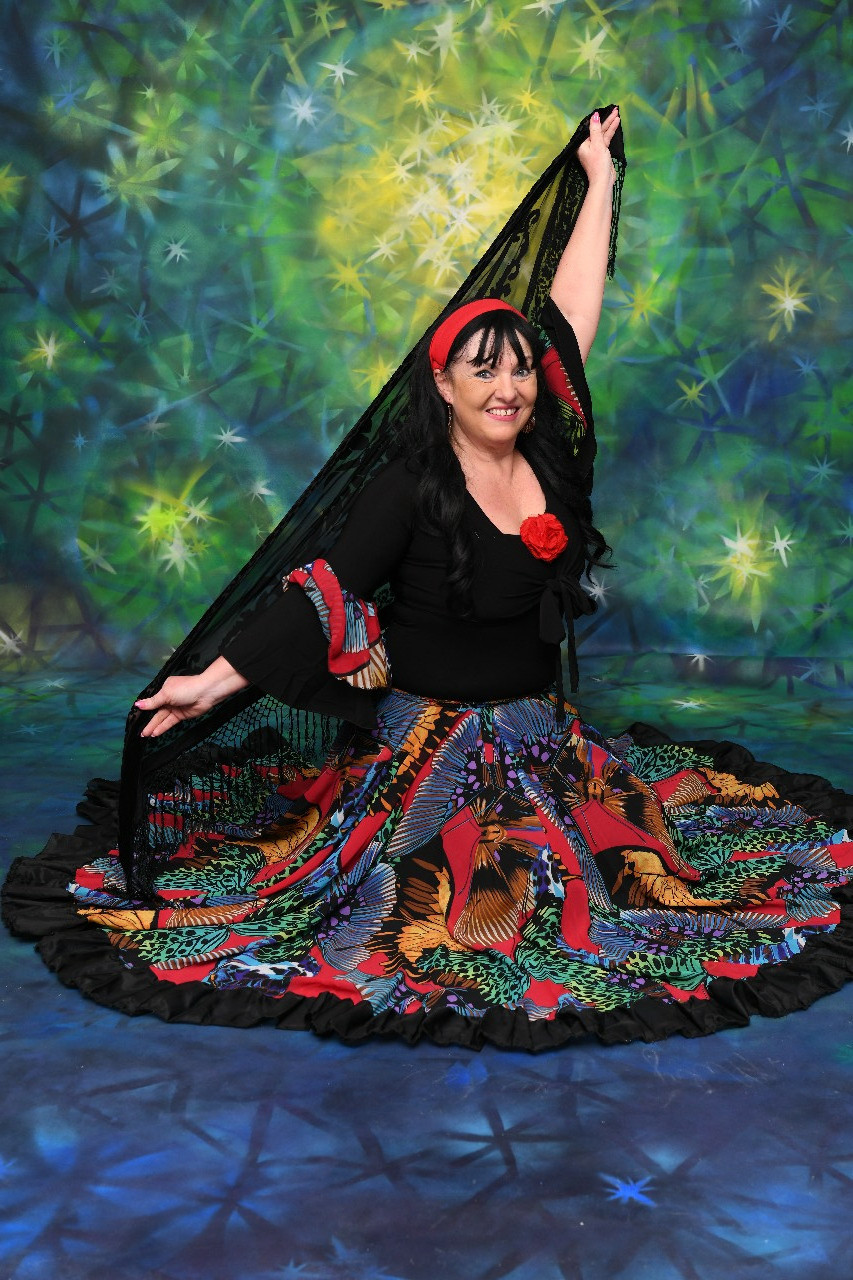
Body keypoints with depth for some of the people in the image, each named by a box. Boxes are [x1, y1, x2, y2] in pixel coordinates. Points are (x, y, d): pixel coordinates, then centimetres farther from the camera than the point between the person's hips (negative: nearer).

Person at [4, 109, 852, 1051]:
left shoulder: (548, 456, 0)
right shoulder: (411, 487, -13)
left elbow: (571, 311, 7)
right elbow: (326, 593, -17)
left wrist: (599, 180, 15)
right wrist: (219, 678, -27)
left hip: (538, 736, 5)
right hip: (430, 743, -5)